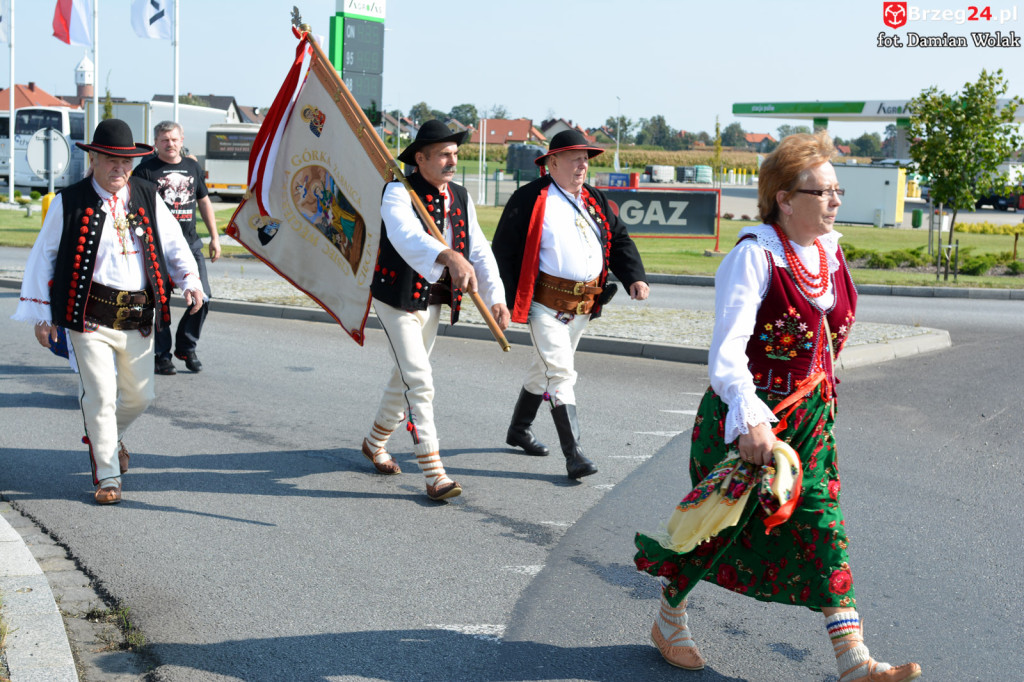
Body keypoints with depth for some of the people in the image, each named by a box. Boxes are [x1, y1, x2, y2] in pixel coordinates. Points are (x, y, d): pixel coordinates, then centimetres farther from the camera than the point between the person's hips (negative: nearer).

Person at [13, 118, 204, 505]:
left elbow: (173, 242, 14)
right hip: (91, 315, -4)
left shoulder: (147, 198, 7)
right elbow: (44, 255, 4)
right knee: (100, 396, -7)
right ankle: (107, 475, 7)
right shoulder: (70, 203, -2)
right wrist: (41, 314, 2)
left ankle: (111, 436, 43)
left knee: (139, 396, 12)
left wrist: (190, 279, -5)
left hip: (139, 317, 4)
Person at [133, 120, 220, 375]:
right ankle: (162, 355, 12)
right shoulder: (146, 170, -2)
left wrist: (214, 237, 18)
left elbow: (204, 201, 22)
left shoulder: (192, 167, 14)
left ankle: (186, 347, 20)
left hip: (190, 244, 4)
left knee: (202, 298, 1)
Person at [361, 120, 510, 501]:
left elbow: (479, 250, 2)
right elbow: (407, 236, -39)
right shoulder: (399, 193, -18)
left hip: (434, 301, 7)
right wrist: (451, 258, -56)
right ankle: (433, 473, -9)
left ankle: (375, 443, 41)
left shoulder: (461, 199, 4)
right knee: (419, 382, -11)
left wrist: (496, 297, -14)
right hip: (397, 299, -7)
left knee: (406, 377, 19)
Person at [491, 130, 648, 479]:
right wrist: (508, 300, -13)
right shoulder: (529, 199, -8)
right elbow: (503, 251, -8)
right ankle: (573, 454, -11)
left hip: (583, 306, 7)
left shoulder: (594, 200, 12)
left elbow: (619, 239, 16)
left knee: (545, 368, 20)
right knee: (561, 373, -12)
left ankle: (519, 430, 38)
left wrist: (634, 277, 0)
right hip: (546, 303, -7)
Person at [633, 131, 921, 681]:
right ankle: (669, 622, 31)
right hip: (747, 417, -6)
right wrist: (751, 420, -41)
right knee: (717, 525, 7)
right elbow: (727, 348, -29)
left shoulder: (828, 250, 4)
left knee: (823, 528, 4)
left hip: (809, 418, 7)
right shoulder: (755, 255, -19)